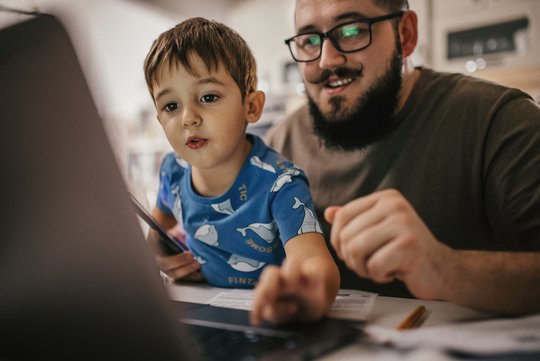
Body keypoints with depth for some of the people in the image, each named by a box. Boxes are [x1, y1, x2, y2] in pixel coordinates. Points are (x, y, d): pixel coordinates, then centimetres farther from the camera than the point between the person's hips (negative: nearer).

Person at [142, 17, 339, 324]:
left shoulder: (280, 184, -21)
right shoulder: (173, 170, -4)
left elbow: (315, 259, -36)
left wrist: (311, 298, -59)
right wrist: (160, 253, -3)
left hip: (266, 320, -2)